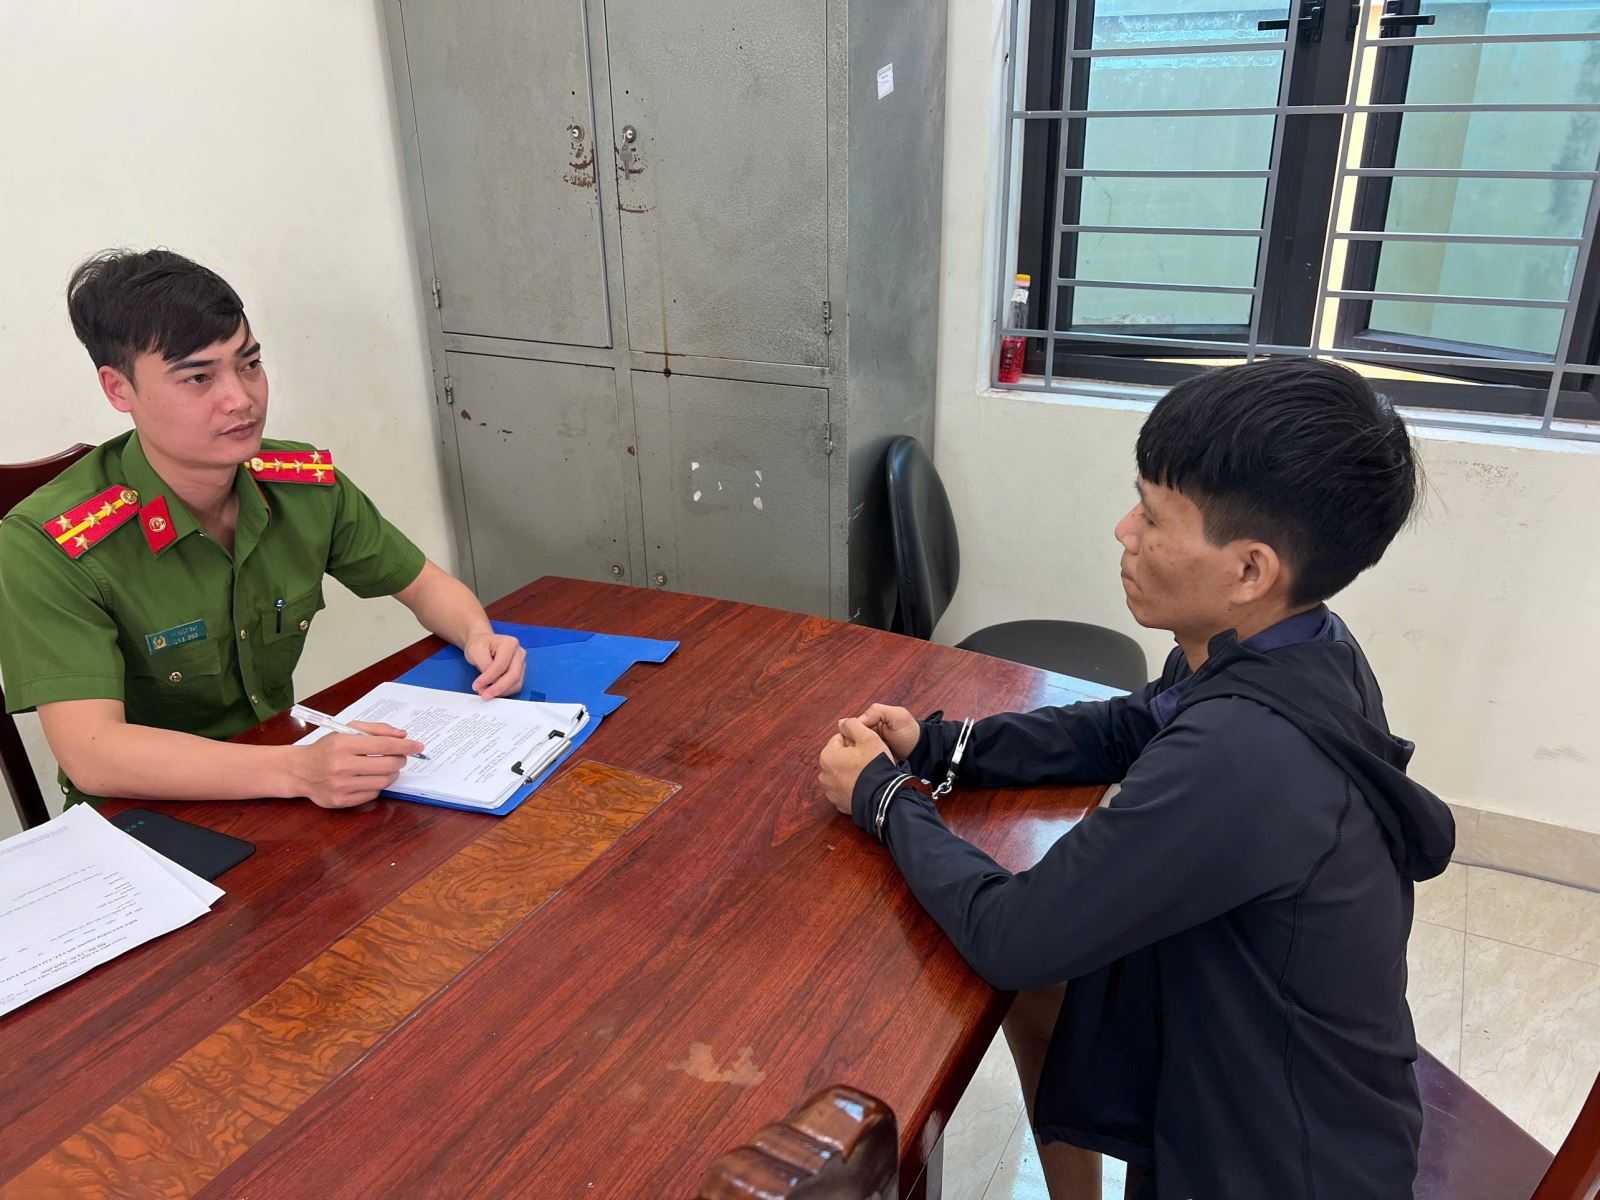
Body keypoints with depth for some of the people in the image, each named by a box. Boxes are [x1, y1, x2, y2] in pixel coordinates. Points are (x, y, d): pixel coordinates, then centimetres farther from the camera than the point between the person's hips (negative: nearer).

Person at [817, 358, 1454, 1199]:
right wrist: (936, 747, -1)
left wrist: (883, 795, -11)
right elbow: (1129, 729, 8)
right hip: (1249, 1037, 7)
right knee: (1036, 984, 17)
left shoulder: (1240, 756, -37)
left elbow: (1010, 938, -27)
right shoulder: (1294, 653, -10)